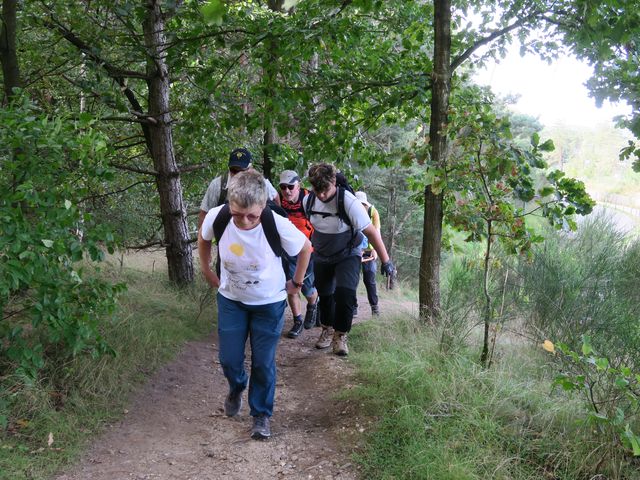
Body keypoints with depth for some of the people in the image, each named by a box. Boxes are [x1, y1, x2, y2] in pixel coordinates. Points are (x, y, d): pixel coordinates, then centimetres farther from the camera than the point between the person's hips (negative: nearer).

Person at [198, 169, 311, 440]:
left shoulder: (278, 225, -31)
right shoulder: (216, 217, -24)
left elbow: (306, 248, -9)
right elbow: (203, 239, 2)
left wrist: (296, 282, -1)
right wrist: (207, 271, 7)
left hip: (269, 303, -2)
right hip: (231, 299, 2)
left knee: (263, 363, 3)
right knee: (228, 359, 6)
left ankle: (261, 415, 26)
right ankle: (236, 388, 41)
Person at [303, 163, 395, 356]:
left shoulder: (348, 201, -27)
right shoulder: (308, 201, -12)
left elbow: (371, 232, -23)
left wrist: (386, 261, -22)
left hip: (348, 255, -4)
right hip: (321, 256, 4)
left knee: (345, 293, -20)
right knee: (324, 295, 12)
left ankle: (340, 335, 0)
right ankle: (328, 329, 37)